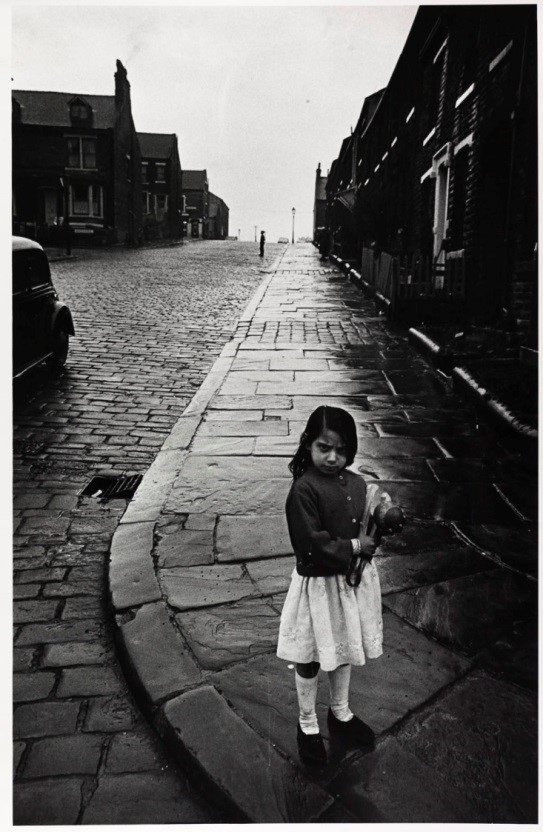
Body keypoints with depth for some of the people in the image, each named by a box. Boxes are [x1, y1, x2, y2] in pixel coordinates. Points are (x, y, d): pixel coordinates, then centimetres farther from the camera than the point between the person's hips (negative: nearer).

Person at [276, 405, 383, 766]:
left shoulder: (357, 483, -2)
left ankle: (341, 713, 47)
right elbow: (312, 544, -24)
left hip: (352, 580, 6)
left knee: (344, 649, 24)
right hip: (319, 584, -6)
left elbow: (366, 530, 6)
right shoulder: (304, 489, -22)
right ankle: (308, 725, 36)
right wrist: (354, 547, -18)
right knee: (311, 658, 14)